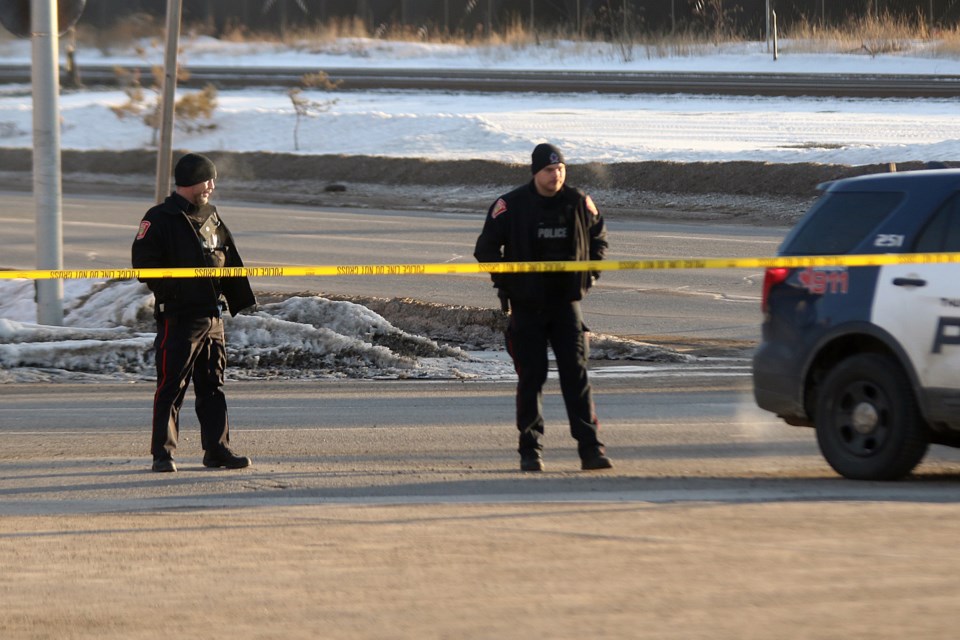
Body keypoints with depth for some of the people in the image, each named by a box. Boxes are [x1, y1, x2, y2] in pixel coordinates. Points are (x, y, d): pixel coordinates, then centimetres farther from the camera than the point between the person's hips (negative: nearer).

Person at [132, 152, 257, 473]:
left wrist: (240, 301, 17)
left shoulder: (211, 219, 16)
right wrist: (170, 289, -14)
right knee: (171, 386, -5)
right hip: (178, 317, -7)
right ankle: (163, 453, -2)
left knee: (213, 385, 10)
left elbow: (231, 264, 22)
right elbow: (144, 265, -11)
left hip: (213, 315, 7)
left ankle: (217, 449, 15)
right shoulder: (159, 219, -6)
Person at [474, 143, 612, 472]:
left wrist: (591, 271, 6)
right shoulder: (511, 206, -8)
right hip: (526, 305, -1)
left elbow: (598, 236, 18)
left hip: (567, 303, 1)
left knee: (576, 374, -5)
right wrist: (503, 281, -3)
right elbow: (487, 247, 2)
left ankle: (591, 448, -8)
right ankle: (530, 451, 10)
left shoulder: (579, 203, 0)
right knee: (531, 377, 1)